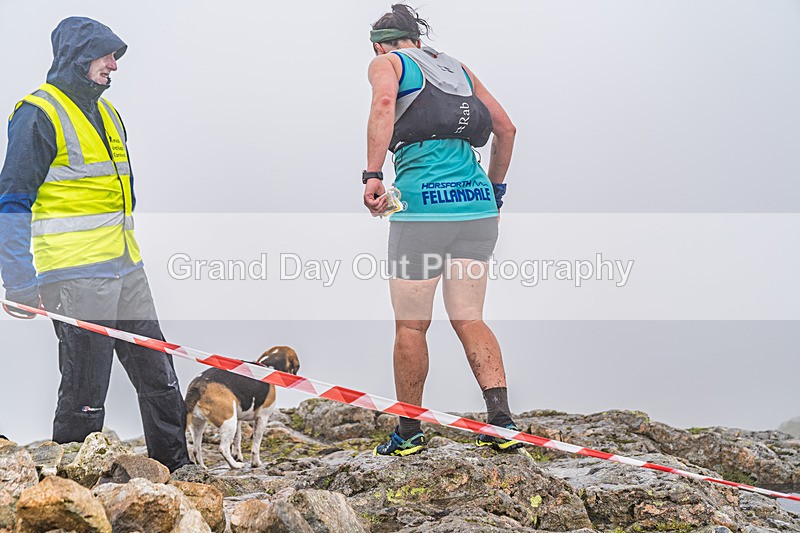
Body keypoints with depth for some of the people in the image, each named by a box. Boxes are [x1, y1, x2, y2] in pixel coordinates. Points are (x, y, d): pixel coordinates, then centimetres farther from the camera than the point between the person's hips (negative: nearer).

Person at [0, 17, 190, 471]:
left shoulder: (107, 113, 18)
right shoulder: (38, 115, -9)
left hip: (125, 267, 8)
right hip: (76, 275, -8)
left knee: (158, 370, 11)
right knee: (85, 391, -4)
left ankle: (177, 465, 21)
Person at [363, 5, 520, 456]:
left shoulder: (387, 63, 8)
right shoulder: (458, 69, 24)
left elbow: (384, 103, -15)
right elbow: (507, 129, 24)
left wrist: (373, 175, -19)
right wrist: (495, 190, 32)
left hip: (422, 203, -5)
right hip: (477, 204, 5)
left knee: (411, 325, 6)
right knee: (469, 319, 10)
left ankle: (409, 433, 15)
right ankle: (502, 420, -4)